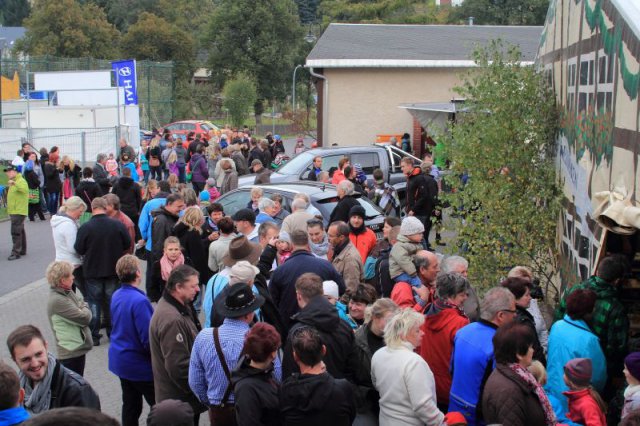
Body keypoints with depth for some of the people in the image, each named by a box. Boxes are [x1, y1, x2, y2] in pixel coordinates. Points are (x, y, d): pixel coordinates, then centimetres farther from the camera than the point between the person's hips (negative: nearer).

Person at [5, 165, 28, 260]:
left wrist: (14, 183, -48)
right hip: (14, 211, 10)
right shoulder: (13, 182, 19)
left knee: (16, 232, -13)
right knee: (20, 231, 16)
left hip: (19, 211, -10)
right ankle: (22, 250, 24)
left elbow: (24, 189, -35)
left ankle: (16, 252, -12)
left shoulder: (21, 181, -13)